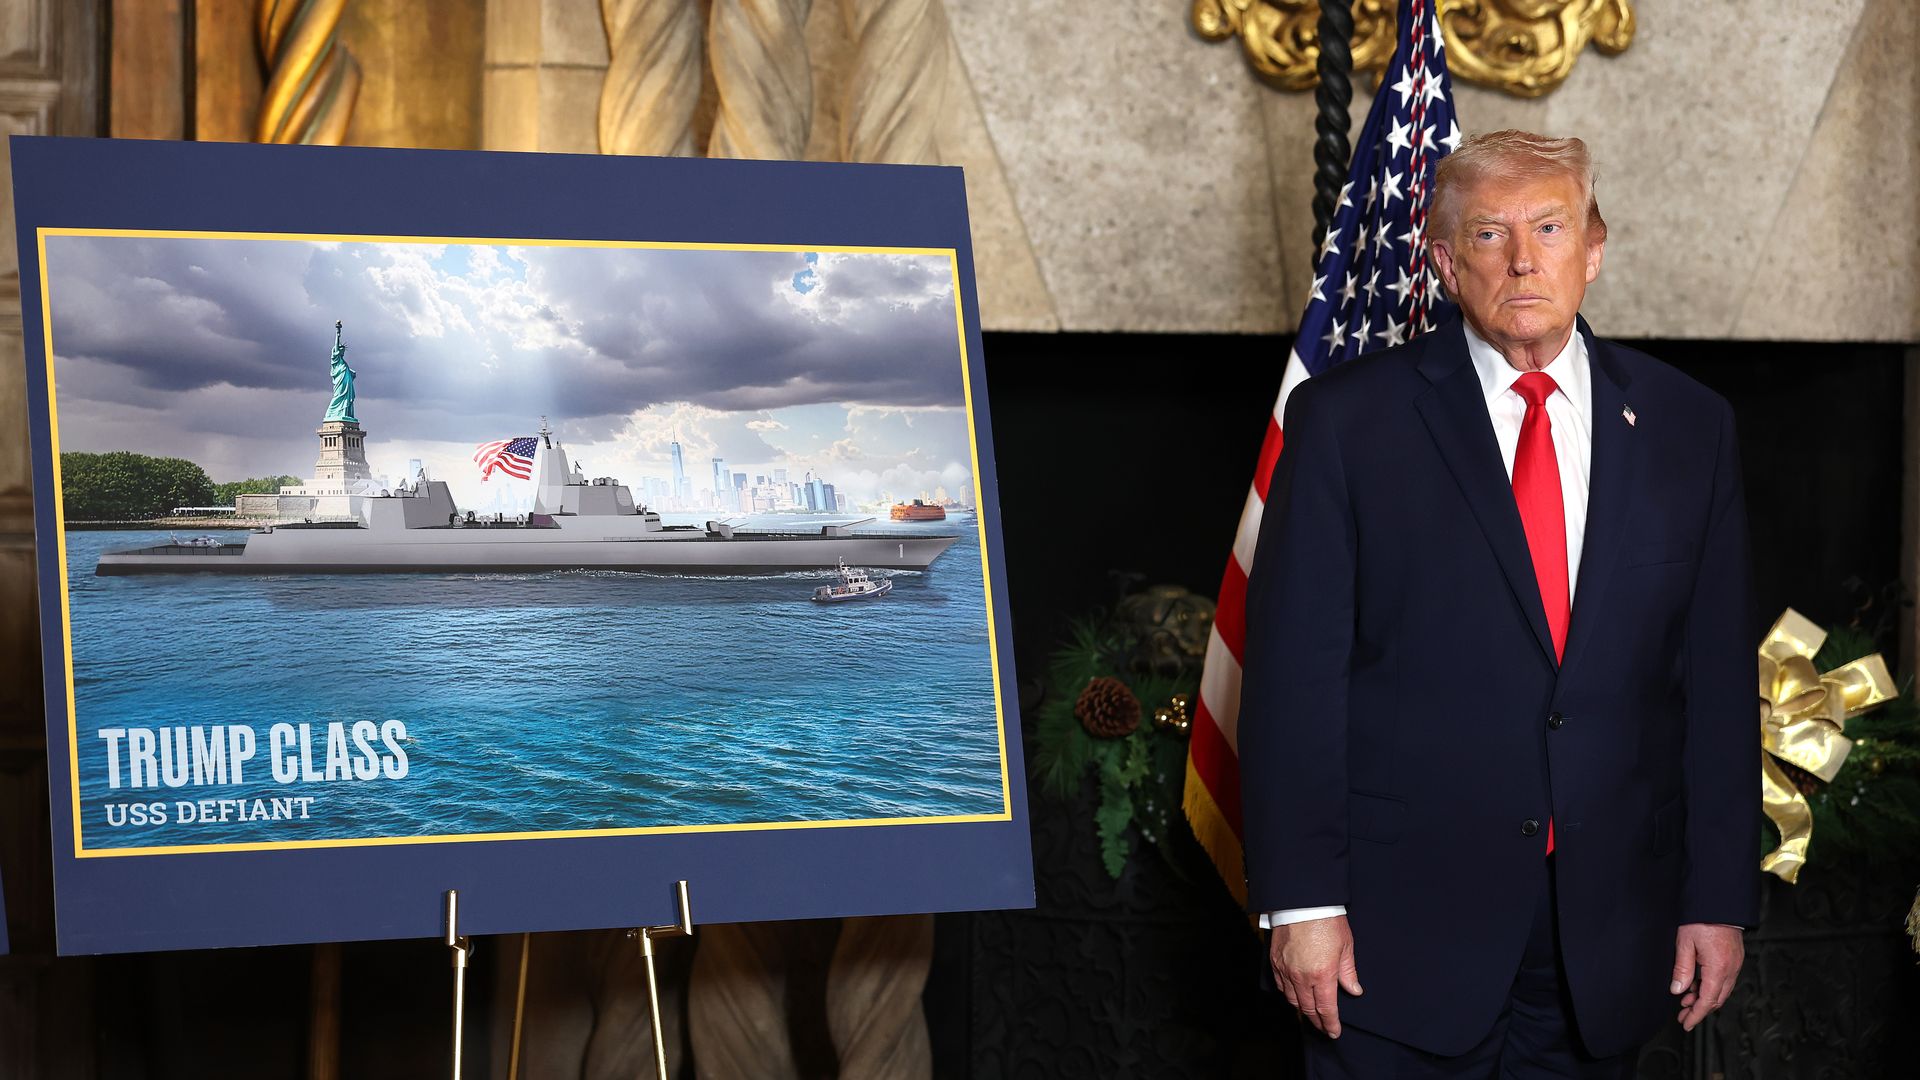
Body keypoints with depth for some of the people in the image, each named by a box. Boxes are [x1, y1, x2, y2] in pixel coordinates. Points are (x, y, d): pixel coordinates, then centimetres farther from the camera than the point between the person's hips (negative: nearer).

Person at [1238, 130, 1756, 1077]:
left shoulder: (1687, 428, 7)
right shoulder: (1347, 420, -2)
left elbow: (1717, 678, 7)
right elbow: (1295, 671, -5)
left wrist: (1721, 898, 3)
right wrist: (1302, 900, -10)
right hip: (1404, 925, -2)